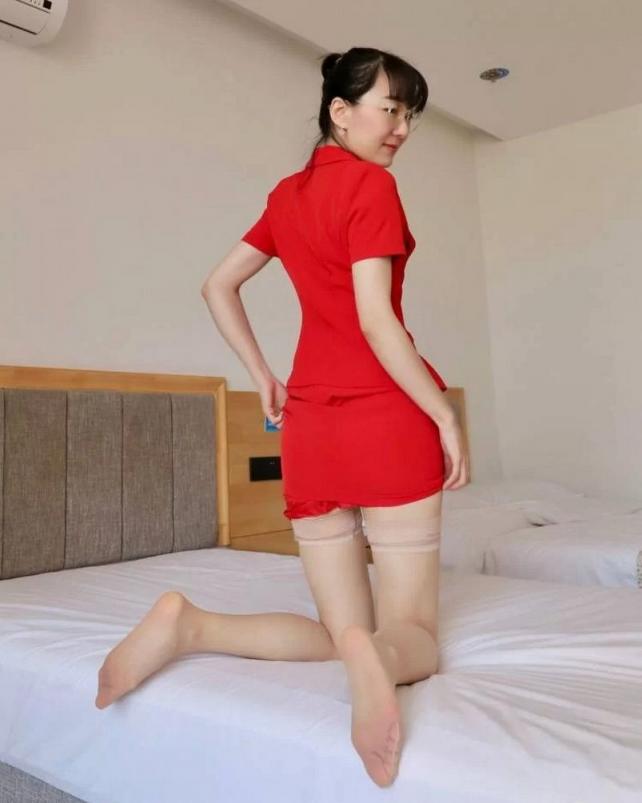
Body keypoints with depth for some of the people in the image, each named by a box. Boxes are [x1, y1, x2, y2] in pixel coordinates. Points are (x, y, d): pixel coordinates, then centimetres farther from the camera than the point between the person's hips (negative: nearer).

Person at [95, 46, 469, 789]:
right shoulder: (370, 184, -4)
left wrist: (262, 376, 20)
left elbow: (217, 286, 20)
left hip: (309, 423, 6)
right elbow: (374, 318, -14)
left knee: (336, 633, 12)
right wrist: (447, 416, -8)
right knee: (414, 632, 2)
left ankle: (190, 623, -9)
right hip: (385, 417, -6)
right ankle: (378, 654, -34)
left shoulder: (288, 192, 17)